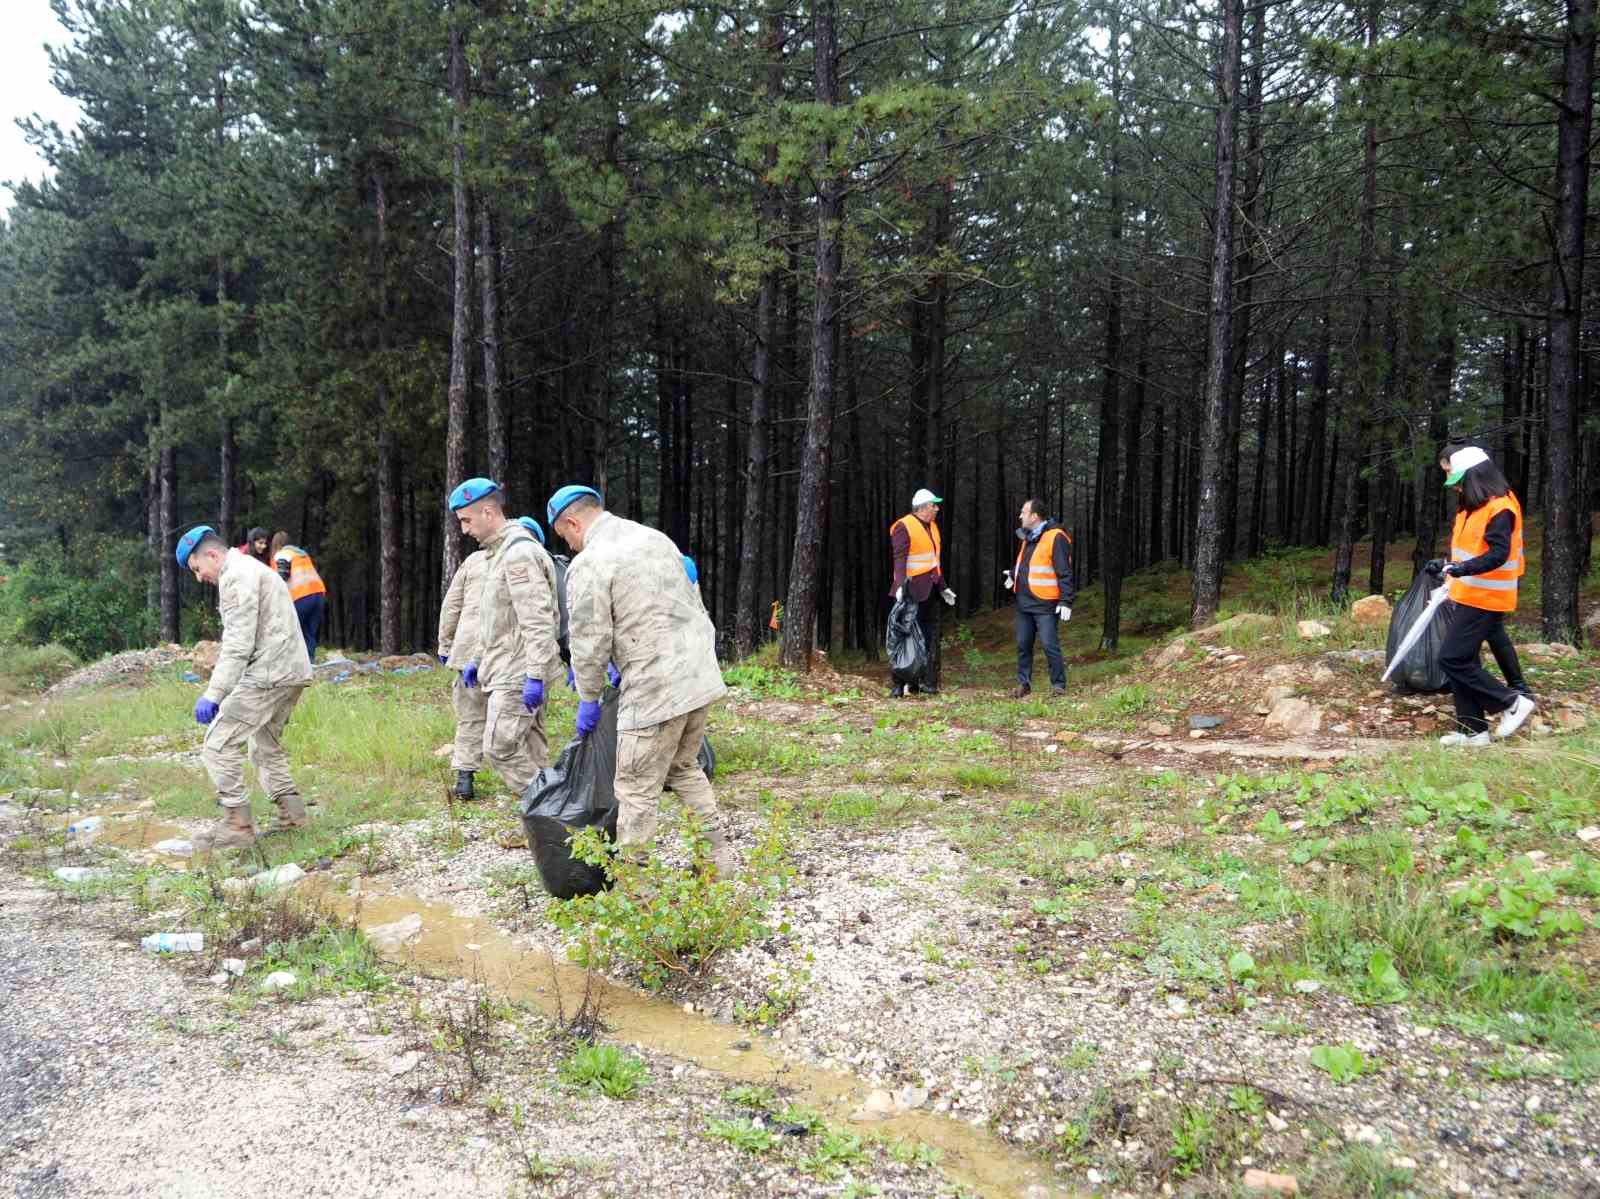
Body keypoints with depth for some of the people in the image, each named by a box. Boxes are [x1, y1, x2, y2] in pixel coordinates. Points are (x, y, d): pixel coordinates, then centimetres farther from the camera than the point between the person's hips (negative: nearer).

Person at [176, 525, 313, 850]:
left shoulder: (236, 576, -9)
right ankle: (292, 815, 19)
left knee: (219, 744, -6)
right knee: (266, 746, 21)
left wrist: (212, 694, -21)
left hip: (269, 674, -11)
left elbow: (238, 645, -19)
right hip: (292, 672, 11)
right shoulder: (253, 570, 23)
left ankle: (237, 825, -6)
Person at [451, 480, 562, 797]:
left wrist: (534, 676, -26)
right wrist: (476, 659, 25)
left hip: (518, 673, -10)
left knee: (501, 747, -10)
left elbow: (538, 620, -23)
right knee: (531, 751, 11)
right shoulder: (497, 551, 17)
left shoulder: (520, 552, -17)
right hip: (506, 668, 10)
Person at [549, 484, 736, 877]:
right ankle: (719, 858, 25)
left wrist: (588, 699, 4)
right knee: (684, 768, 23)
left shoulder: (588, 564, -10)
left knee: (637, 790, 2)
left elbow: (589, 641, -11)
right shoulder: (656, 538, 14)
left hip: (655, 688, -8)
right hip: (701, 676, 8)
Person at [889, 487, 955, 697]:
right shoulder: (904, 527, -9)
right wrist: (900, 585, -28)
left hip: (930, 589, 8)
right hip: (912, 590, -8)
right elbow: (899, 559, -17)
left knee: (931, 637, 9)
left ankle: (927, 682, 15)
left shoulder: (932, 526, 18)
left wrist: (942, 587, 22)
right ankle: (900, 684, -2)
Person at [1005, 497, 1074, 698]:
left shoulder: (1055, 537, -13)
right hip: (1024, 602, 8)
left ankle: (1058, 685, 5)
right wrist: (1013, 575, 13)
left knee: (1050, 645, -6)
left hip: (1045, 604, -8)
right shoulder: (1027, 537, 13)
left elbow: (1064, 573, -16)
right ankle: (1024, 683, 22)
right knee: (1023, 645, 12)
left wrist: (1066, 601, -19)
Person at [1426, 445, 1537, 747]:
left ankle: (1512, 703, 1)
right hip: (1469, 597, 10)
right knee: (1463, 661, 11)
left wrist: (1463, 569, -36)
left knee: (1452, 659, -11)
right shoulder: (1471, 507, 13)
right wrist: (1446, 565, 16)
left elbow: (1498, 554, -25)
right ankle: (1472, 729, 17)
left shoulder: (1499, 509, -16)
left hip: (1485, 600, -10)